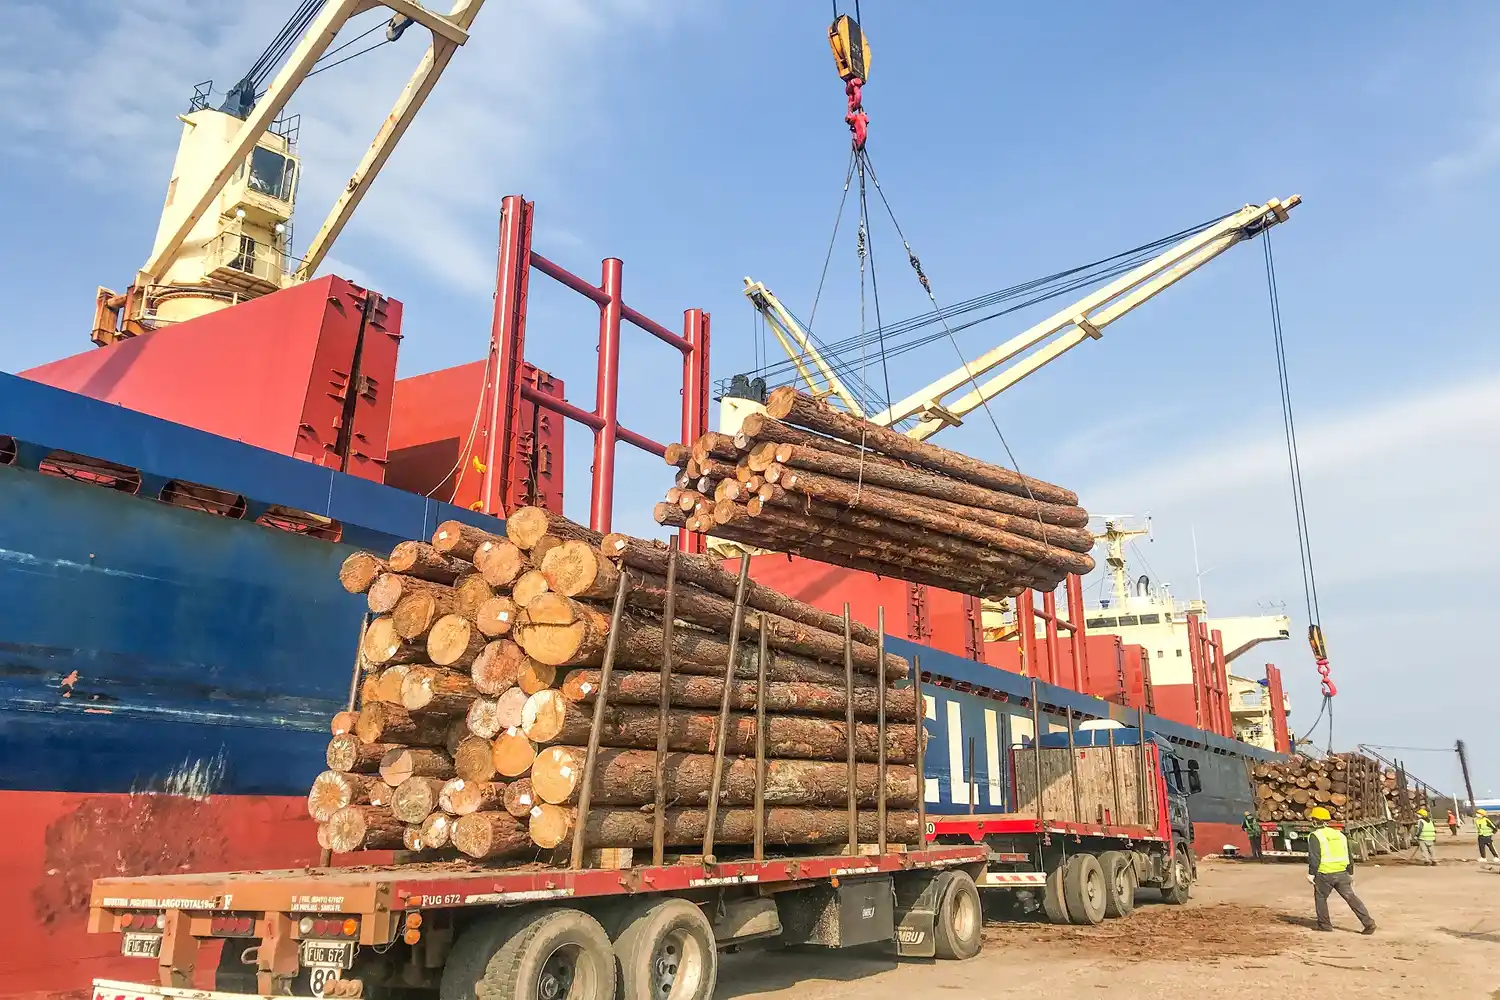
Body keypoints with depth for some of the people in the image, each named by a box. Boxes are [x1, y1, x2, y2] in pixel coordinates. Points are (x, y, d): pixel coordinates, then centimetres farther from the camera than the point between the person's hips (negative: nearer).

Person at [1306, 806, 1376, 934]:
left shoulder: (1315, 836, -7)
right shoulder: (1339, 834, 14)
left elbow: (1314, 857, -15)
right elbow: (1349, 856, 18)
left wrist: (1311, 873, -11)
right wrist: (1350, 873, 26)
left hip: (1324, 874, -5)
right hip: (1341, 872, 5)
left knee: (1320, 897, 12)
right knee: (1351, 897, 5)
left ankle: (1324, 924, 15)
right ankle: (1368, 923, -4)